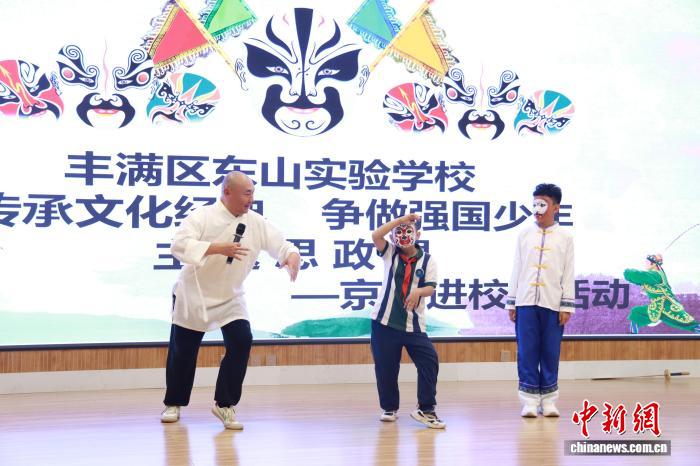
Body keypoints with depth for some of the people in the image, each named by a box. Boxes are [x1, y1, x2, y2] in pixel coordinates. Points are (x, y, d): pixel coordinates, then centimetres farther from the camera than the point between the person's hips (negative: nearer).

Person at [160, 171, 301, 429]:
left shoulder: (257, 223, -5)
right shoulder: (202, 216, -16)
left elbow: (282, 246, -5)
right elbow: (179, 245, -28)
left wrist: (292, 257, -29)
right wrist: (218, 248, -37)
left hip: (230, 297, 3)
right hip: (194, 295, -3)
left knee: (241, 342, -16)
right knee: (182, 350, 7)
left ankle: (225, 404, 0)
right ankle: (173, 403, 30)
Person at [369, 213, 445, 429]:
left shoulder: (427, 260, 4)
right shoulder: (390, 254, 6)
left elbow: (430, 287, -6)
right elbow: (376, 235, -12)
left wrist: (417, 292, -28)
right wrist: (400, 219, -14)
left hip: (414, 324, 0)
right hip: (384, 321, 0)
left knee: (429, 360, -11)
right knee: (385, 367, 5)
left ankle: (426, 409, -4)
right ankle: (389, 408, 24)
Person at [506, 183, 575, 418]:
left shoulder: (565, 238, 5)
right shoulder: (524, 235, 9)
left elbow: (568, 274, 4)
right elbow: (517, 269, 9)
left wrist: (567, 306, -2)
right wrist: (511, 302, 6)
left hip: (552, 304, -1)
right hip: (526, 302, 1)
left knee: (551, 353, 3)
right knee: (527, 352, -1)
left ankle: (549, 400, 11)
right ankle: (530, 400, 4)